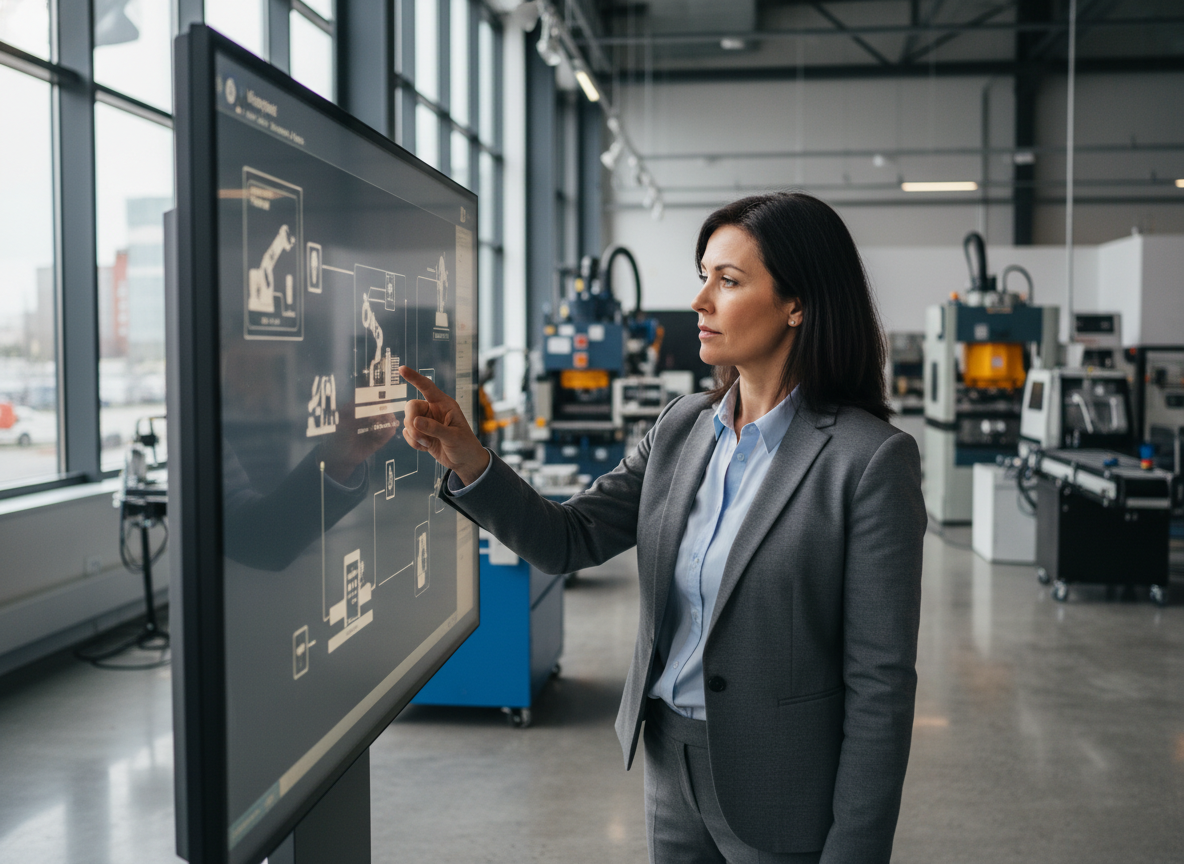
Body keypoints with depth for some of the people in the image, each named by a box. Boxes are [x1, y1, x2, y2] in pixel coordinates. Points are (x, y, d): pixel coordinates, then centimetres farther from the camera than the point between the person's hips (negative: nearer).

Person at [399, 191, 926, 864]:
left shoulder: (871, 459, -18)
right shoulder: (683, 429, 1)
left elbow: (880, 680, -17)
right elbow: (570, 541, 1)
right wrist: (468, 460, -14)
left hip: (781, 791, -6)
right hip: (670, 764, 6)